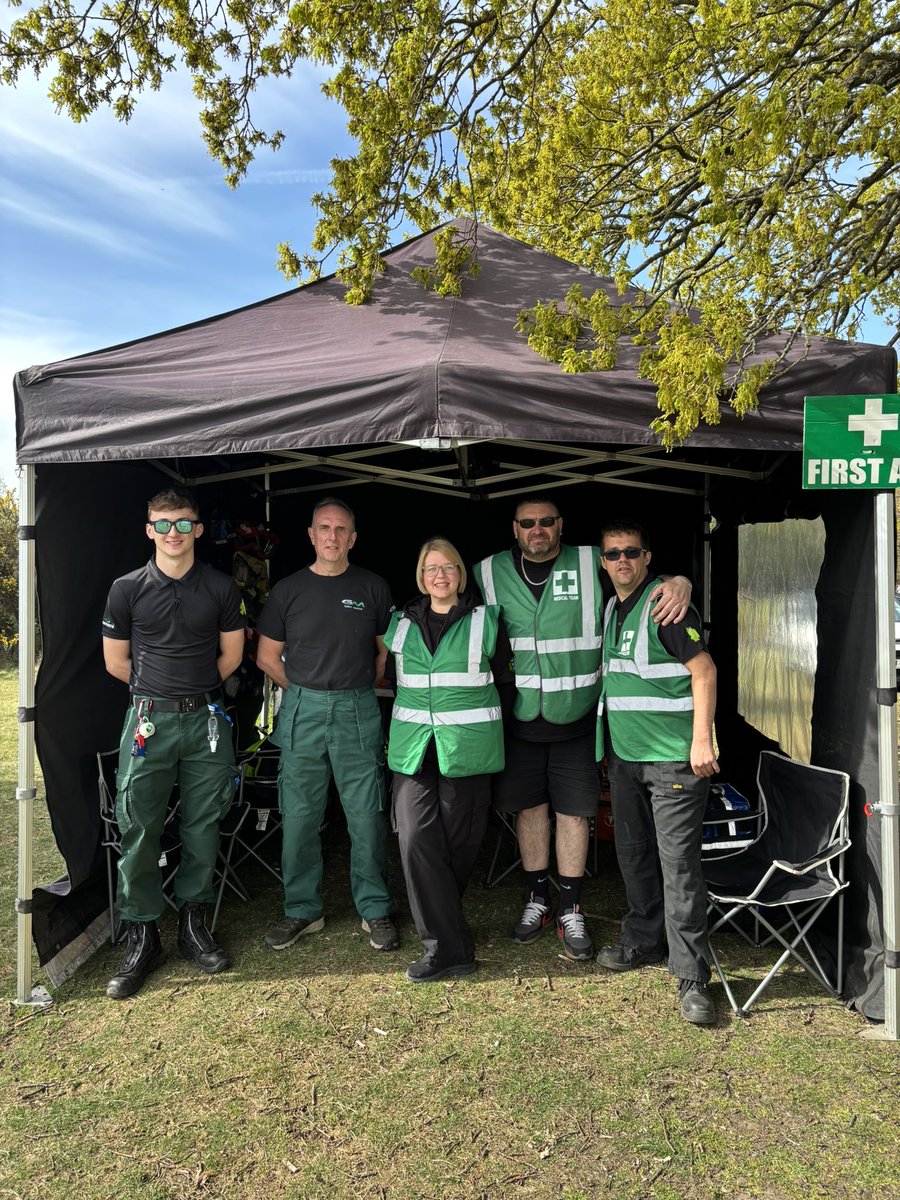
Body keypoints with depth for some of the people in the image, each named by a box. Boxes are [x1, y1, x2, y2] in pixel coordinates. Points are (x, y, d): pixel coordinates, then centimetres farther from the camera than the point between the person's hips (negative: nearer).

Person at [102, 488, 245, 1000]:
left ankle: (194, 924, 25)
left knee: (203, 827, 8)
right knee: (139, 830, 0)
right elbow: (116, 661, 8)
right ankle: (143, 937, 15)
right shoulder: (128, 589, 2)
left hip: (206, 720, 1)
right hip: (150, 721, -1)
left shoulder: (221, 588, 3)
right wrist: (160, 688, 12)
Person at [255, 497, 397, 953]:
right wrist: (306, 692, 6)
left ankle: (375, 910, 17)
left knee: (367, 816, 3)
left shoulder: (372, 587, 5)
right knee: (299, 817, 7)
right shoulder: (288, 589, 5)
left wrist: (357, 689, 6)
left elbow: (388, 650, 12)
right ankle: (302, 910, 23)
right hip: (301, 712, 1)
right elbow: (267, 656, 10)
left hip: (358, 713, -1)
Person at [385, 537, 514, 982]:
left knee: (458, 841, 3)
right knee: (416, 838, -8)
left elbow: (505, 678, 10)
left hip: (467, 746, -2)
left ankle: (441, 919, 23)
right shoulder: (402, 622, 12)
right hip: (413, 746, 2)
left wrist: (473, 707, 7)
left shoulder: (486, 620, 3)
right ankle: (448, 948, 3)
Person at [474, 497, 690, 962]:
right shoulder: (490, 573, 1)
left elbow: (653, 578, 0)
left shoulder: (592, 564, -4)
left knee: (573, 812, 6)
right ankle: (537, 901, 30)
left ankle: (570, 913, 21)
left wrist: (679, 583, -23)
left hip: (576, 718, -1)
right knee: (530, 807, 12)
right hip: (519, 717, 2)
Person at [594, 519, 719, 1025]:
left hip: (673, 756, -8)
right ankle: (644, 941, 35)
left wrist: (701, 741, -21)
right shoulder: (611, 609, 13)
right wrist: (609, 745, 20)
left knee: (678, 861, -6)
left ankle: (692, 976, 4)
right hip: (625, 755, 8)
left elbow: (703, 669, -15)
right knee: (634, 854, 17)